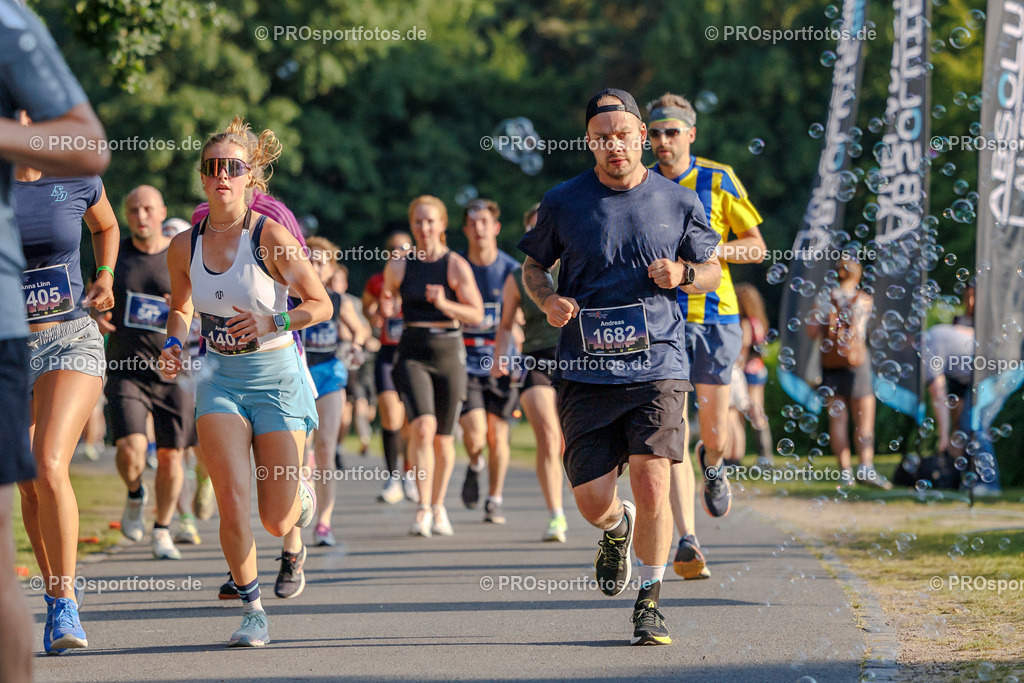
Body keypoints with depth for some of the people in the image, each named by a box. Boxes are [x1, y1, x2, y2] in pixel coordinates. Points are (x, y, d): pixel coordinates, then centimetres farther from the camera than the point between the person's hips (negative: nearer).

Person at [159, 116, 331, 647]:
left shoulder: (270, 236, -13)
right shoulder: (184, 247, -1)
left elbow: (321, 304, -7)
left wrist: (271, 323, -22)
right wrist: (173, 345, -2)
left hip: (276, 376, -2)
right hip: (220, 379, 2)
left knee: (276, 522, 1)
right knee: (232, 504, -15)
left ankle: (302, 496, 39)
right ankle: (252, 609, 4)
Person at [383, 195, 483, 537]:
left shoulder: (456, 266, -2)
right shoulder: (398, 266, 4)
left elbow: (477, 315, -6)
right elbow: (390, 300, 18)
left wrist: (445, 304, -22)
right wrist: (387, 310, -5)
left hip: (448, 352, 0)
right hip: (412, 354, 0)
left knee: (443, 438, 7)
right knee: (422, 426, -20)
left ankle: (438, 506, 29)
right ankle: (423, 509, -20)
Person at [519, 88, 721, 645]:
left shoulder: (678, 202, 6)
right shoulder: (563, 202, 4)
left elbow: (712, 273, 16)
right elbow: (533, 265, 16)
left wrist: (682, 275, -7)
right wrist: (549, 300, -6)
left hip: (658, 366, 0)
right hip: (585, 372, 1)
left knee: (652, 487, -12)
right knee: (592, 500, -2)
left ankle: (649, 603, 7)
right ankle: (617, 529, 36)